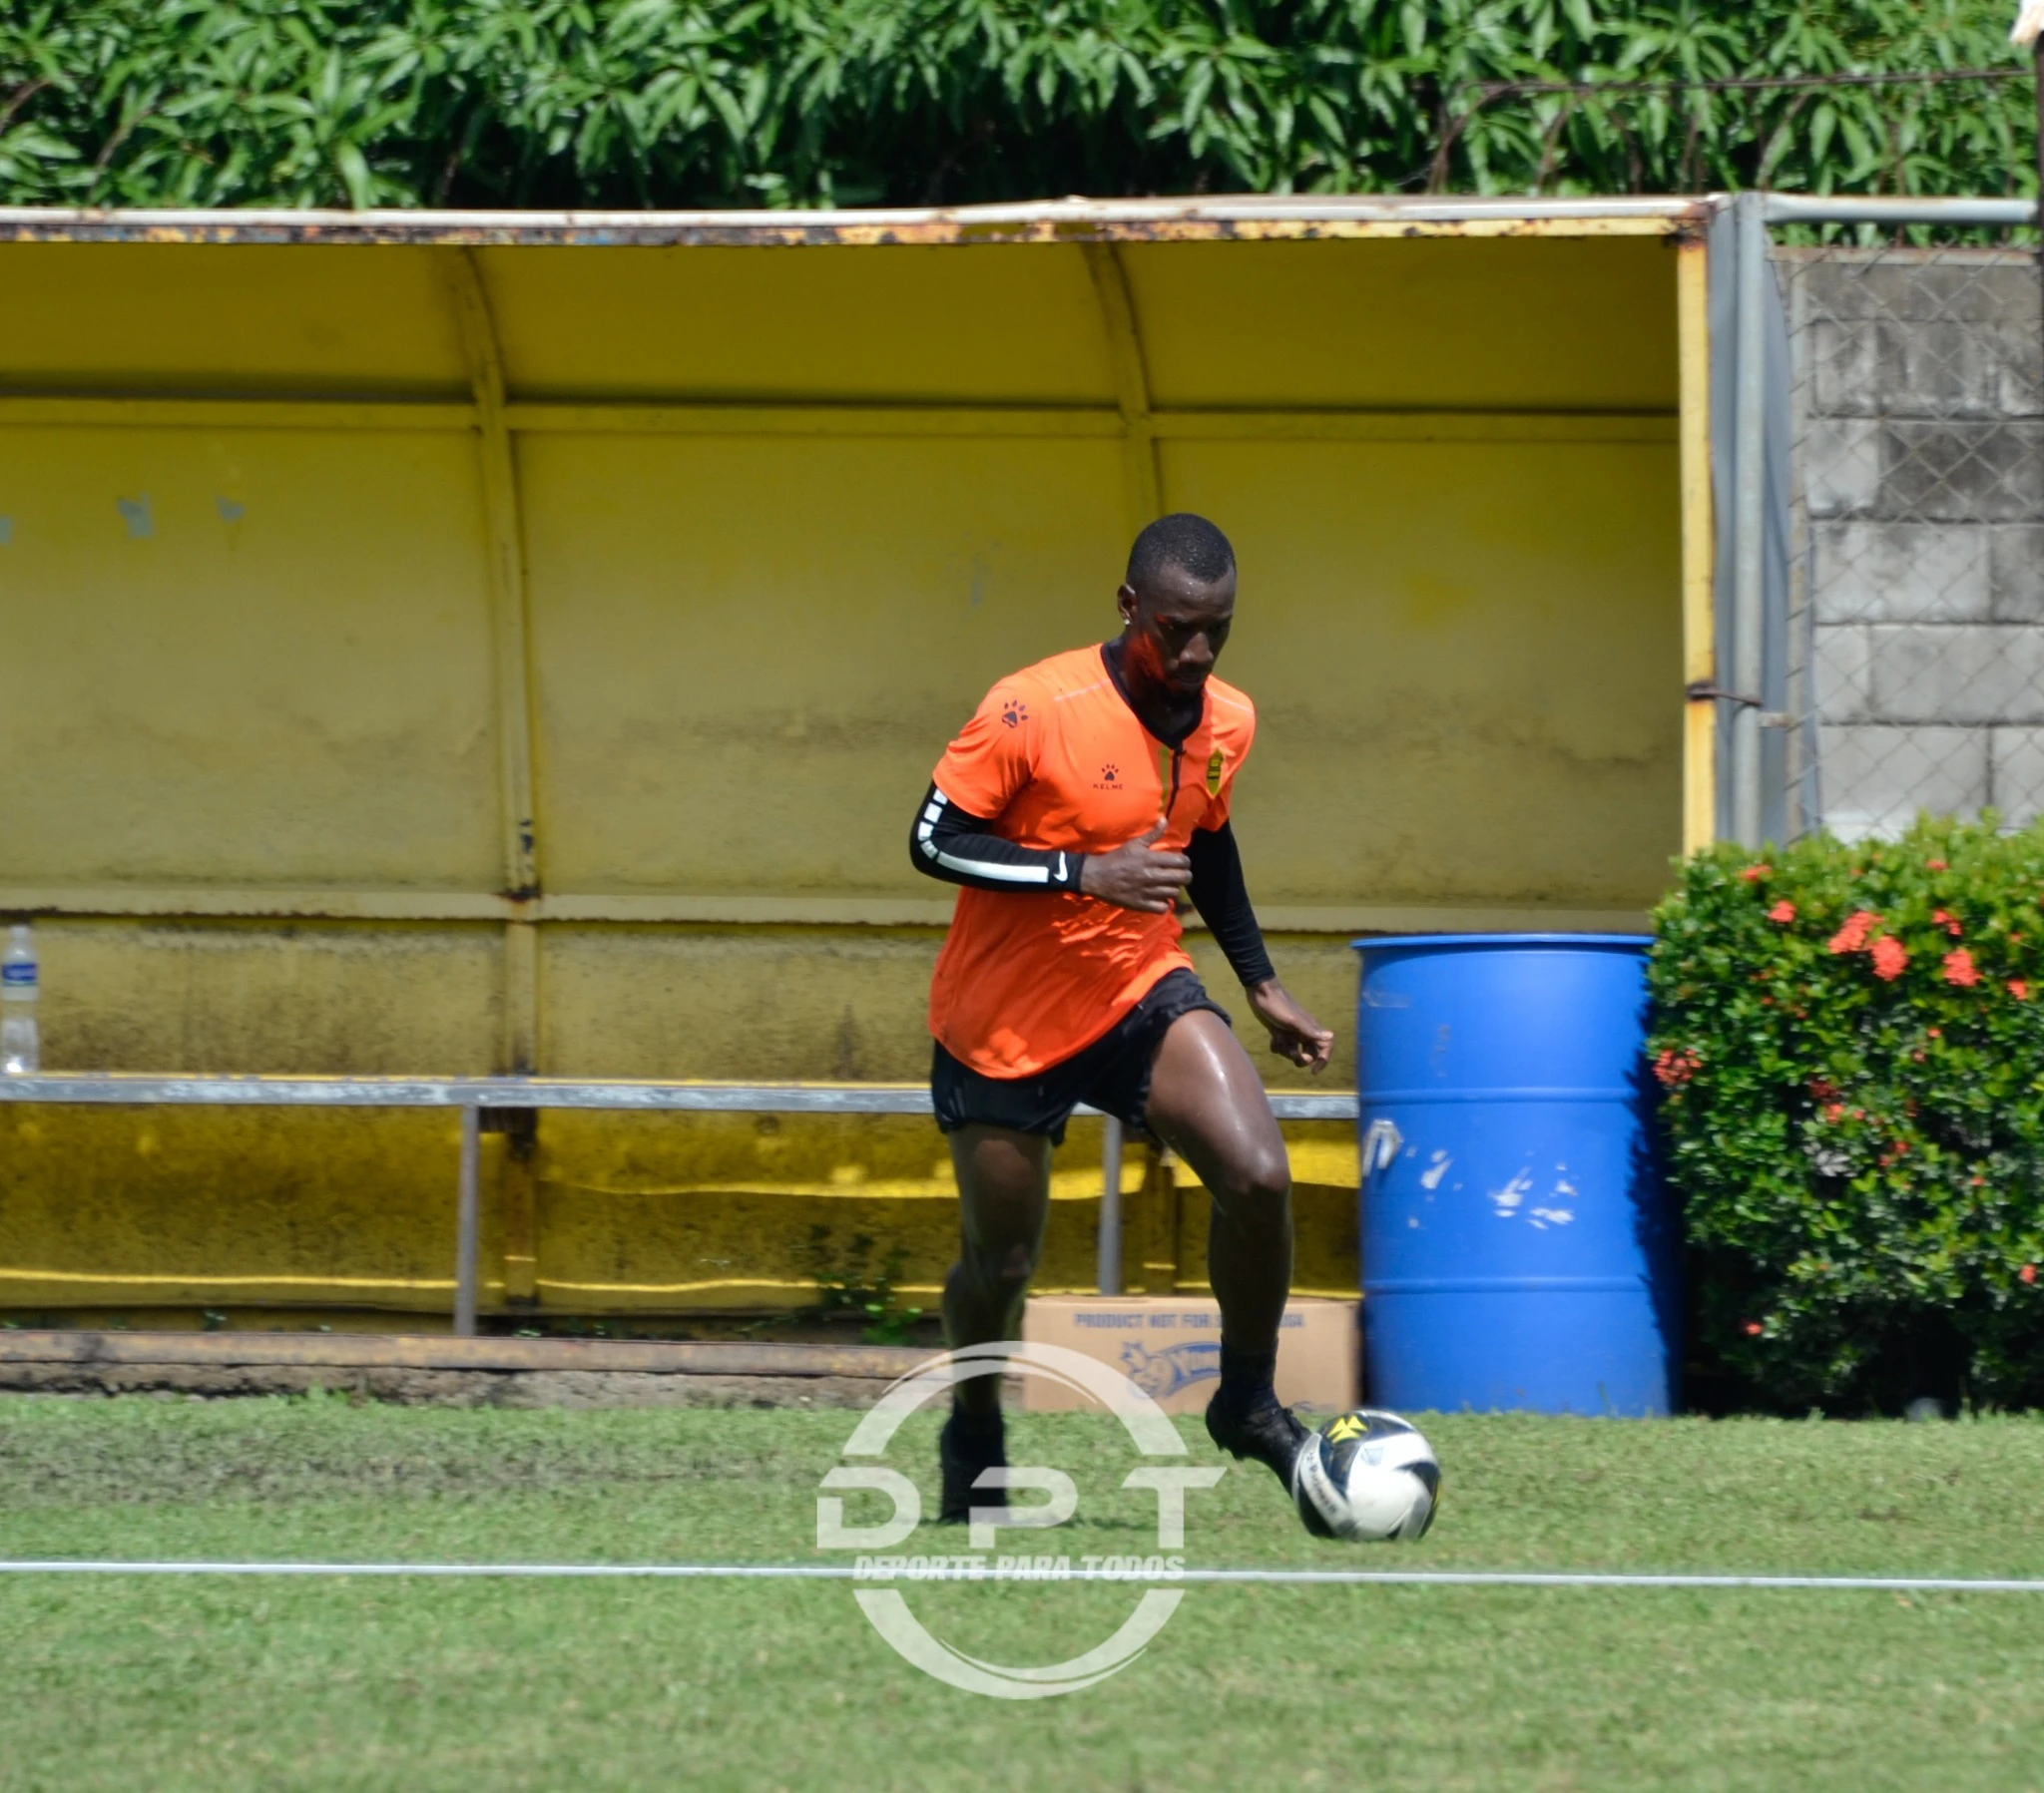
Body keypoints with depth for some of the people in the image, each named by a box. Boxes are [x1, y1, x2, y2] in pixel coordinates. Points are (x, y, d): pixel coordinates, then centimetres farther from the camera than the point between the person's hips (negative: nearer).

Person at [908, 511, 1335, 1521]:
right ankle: (974, 1435, 37)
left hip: (1141, 994, 4)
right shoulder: (1033, 711, -21)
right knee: (1000, 1265, 5)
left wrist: (1262, 986, 14)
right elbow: (932, 842, -18)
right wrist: (1087, 874, -28)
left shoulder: (1226, 723, -2)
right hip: (1004, 1025, -4)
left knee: (1259, 1177, -19)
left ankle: (1247, 1403, 3)